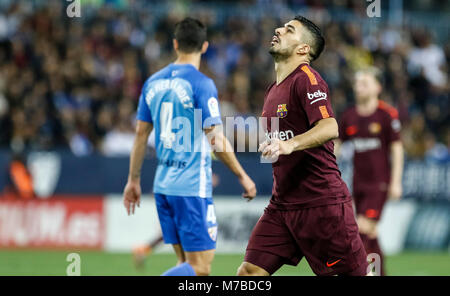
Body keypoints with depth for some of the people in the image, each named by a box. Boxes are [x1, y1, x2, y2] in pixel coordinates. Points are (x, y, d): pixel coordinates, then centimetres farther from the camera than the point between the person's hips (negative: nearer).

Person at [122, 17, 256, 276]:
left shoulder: (153, 83, 9)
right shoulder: (201, 84, -11)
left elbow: (141, 134, 12)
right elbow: (216, 140, -13)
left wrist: (134, 180, 20)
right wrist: (242, 176, -3)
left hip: (163, 186, 7)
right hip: (192, 187, -7)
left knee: (187, 262, 13)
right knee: (200, 267, -5)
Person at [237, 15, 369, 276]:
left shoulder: (306, 79, -10)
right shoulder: (273, 90, 16)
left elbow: (329, 128, -26)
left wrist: (291, 144, -39)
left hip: (322, 203, -8)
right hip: (282, 204, 8)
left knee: (356, 273, -4)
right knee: (250, 271, -4)